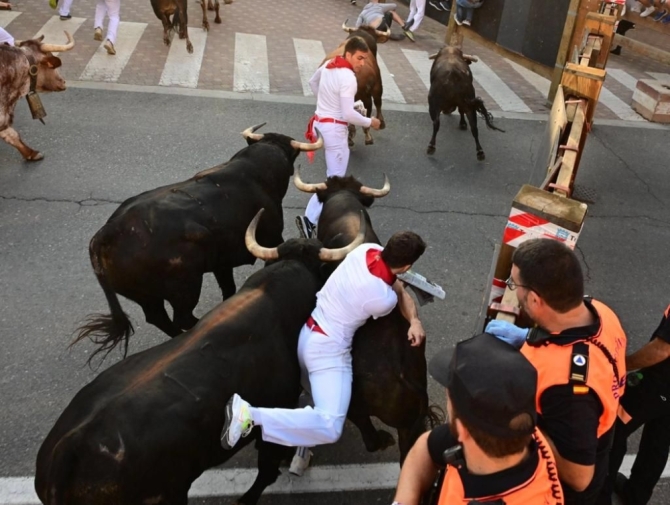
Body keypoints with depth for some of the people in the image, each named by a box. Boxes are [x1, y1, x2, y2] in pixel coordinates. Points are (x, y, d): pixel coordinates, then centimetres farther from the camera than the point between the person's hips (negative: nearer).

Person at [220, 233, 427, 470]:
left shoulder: (366, 249, -5)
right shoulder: (384, 299, -24)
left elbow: (399, 289, 8)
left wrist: (414, 321, -4)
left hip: (307, 334, 9)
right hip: (327, 350, -9)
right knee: (330, 428, -18)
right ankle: (250, 415, -26)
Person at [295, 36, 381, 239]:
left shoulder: (328, 65, 5)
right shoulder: (348, 78, -21)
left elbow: (312, 82, 23)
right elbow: (348, 114, -23)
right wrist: (369, 122, -8)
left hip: (320, 123, 10)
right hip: (334, 129, -10)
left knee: (334, 174, 22)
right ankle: (310, 219, -12)